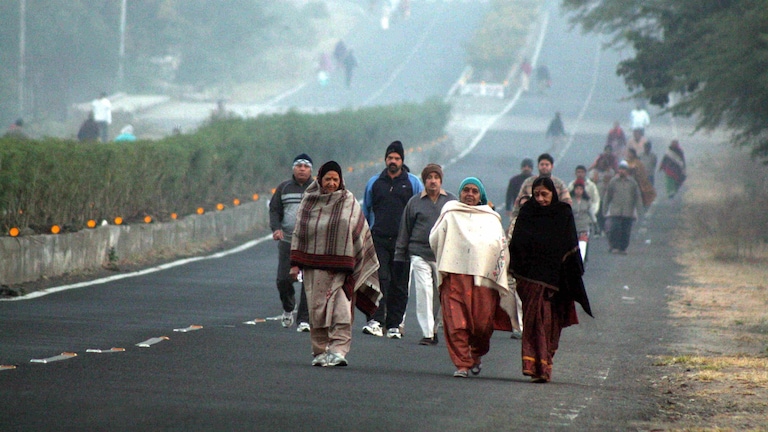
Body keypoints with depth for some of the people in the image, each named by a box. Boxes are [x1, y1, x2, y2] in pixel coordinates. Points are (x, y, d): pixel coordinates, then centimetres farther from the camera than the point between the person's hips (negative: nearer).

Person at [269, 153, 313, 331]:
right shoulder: (284, 188, 10)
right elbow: (274, 210, 10)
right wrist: (276, 228, -9)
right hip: (287, 241, 2)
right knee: (284, 279, -1)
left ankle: (304, 319, -5)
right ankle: (288, 309, 28)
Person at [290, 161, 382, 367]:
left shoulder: (349, 202, 5)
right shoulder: (309, 201, 10)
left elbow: (360, 233, 7)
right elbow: (299, 233, 11)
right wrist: (296, 263, 5)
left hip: (340, 266, -2)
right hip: (314, 264, 2)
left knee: (341, 311, -12)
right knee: (317, 310, 3)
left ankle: (338, 350, -16)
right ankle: (320, 351, 11)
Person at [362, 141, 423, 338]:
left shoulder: (413, 183, 9)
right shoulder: (374, 183, 14)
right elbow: (366, 211, 21)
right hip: (378, 239, 0)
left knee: (399, 284, 2)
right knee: (379, 278, -15)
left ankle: (394, 324, 6)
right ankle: (375, 320, -23)